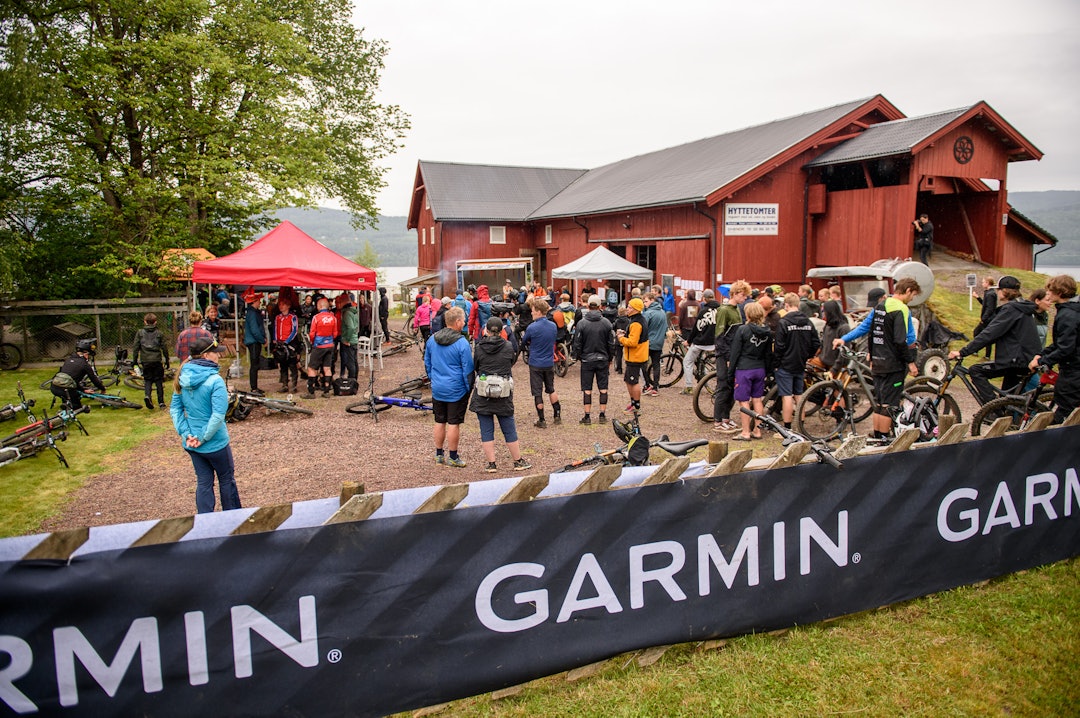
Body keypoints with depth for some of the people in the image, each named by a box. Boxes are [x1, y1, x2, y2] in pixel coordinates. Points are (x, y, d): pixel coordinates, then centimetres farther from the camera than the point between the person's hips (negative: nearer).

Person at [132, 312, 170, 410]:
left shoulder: (140, 333, 3)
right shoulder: (159, 333, 2)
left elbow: (136, 347, 2)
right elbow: (164, 348, 2)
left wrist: (134, 360, 9)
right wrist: (167, 360, 11)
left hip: (145, 361, 1)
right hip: (157, 360, -1)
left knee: (148, 380, 11)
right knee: (159, 380, 7)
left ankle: (147, 395, -17)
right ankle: (161, 402, 8)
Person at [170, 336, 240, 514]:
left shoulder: (182, 378, -1)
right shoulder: (215, 380, -22)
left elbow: (175, 409, 2)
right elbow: (218, 415, -26)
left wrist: (185, 434, -3)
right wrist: (204, 438, -16)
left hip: (191, 445, 6)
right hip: (215, 444, -5)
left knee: (203, 482, 16)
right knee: (227, 479, 15)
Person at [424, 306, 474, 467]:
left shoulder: (432, 339, 2)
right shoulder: (461, 343, -17)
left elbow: (427, 363, 13)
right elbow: (468, 370, -13)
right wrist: (469, 388, -2)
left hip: (437, 389, 6)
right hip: (456, 390, -5)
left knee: (439, 422, 15)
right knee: (454, 423, 3)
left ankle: (439, 454, 24)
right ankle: (453, 457, 12)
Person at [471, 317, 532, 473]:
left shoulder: (478, 348, -6)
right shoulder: (508, 347, -5)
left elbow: (474, 367, 6)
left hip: (482, 394, -1)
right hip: (504, 395, 1)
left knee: (486, 431, 7)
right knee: (509, 430, 11)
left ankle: (491, 464, 9)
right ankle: (518, 462, 20)